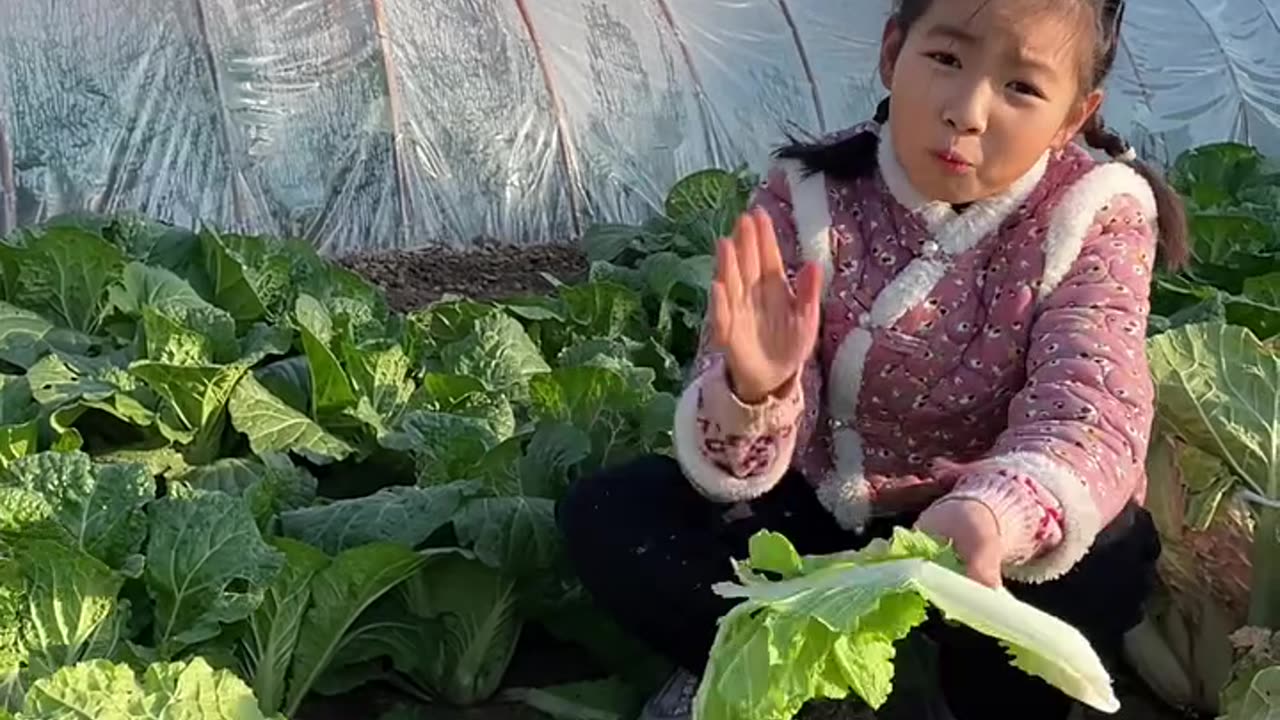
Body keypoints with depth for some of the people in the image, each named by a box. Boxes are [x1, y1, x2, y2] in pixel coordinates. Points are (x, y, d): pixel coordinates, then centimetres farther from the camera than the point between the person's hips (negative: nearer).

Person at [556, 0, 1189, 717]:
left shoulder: (1098, 215, -15)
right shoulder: (809, 197, -13)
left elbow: (1090, 416, -30)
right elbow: (738, 462, -17)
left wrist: (992, 516, -54)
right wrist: (753, 395, -45)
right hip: (824, 518, 1)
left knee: (1103, 562, -34)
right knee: (604, 514, -18)